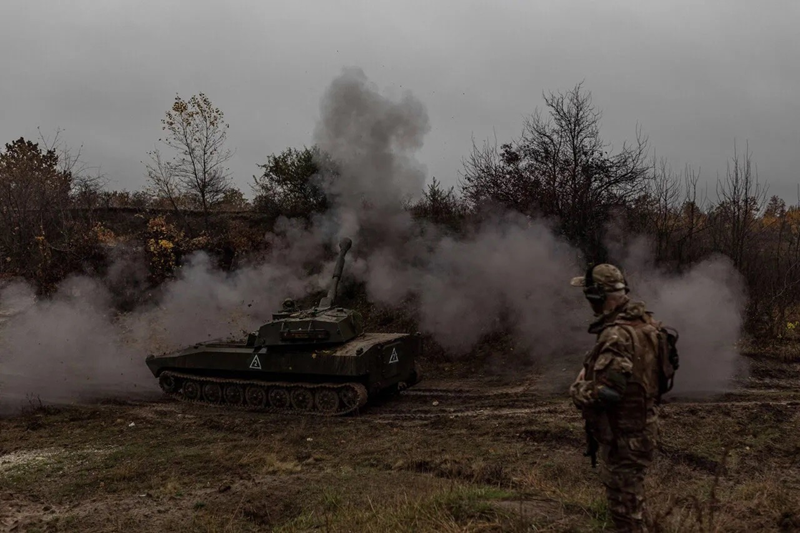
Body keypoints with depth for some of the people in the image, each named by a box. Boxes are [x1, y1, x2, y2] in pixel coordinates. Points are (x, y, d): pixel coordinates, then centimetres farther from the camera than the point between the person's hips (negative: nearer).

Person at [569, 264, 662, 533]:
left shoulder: (617, 335, -27)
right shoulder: (644, 320, 2)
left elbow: (605, 392, -32)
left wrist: (577, 390, -12)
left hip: (624, 435, -9)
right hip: (641, 426, 9)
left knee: (625, 505, 7)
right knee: (631, 496, 26)